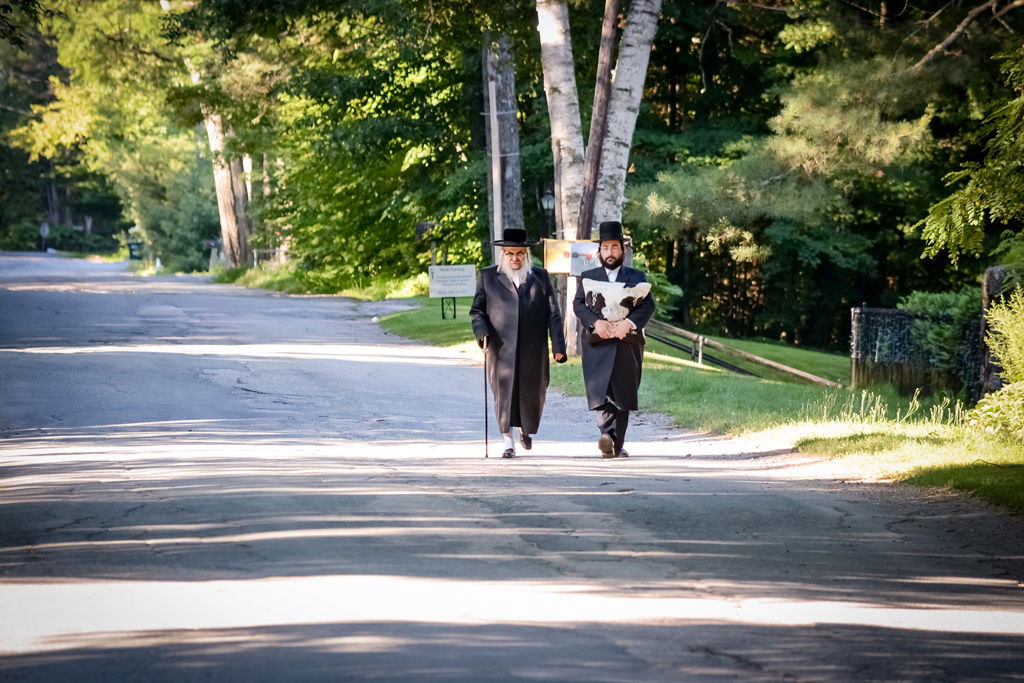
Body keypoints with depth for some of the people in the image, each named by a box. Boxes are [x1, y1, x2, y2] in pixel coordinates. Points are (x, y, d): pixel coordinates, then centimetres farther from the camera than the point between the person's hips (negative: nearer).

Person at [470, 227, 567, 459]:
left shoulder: (540, 277, 10)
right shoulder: (488, 276, 8)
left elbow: (553, 313, 7)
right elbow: (476, 310, 9)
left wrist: (558, 345, -2)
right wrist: (482, 332, -10)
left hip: (533, 350, 1)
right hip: (501, 348, -1)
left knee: (532, 393, 6)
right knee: (504, 393, -5)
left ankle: (526, 429, 34)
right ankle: (509, 442, 0)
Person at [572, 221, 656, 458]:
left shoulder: (637, 277, 14)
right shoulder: (588, 277, 15)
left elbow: (648, 306, 1)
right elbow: (578, 304, 1)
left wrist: (628, 322, -18)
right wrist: (596, 322, -18)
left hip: (627, 343, 1)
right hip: (597, 343, -1)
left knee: (623, 395, 0)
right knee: (601, 391, -11)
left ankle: (617, 444, -2)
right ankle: (607, 435, -20)